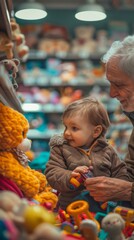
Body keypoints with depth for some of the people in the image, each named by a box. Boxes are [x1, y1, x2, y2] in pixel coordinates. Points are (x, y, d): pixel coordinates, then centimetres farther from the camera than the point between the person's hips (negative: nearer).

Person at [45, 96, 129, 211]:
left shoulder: (107, 150, 9)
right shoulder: (60, 149, 4)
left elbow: (120, 171, 16)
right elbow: (52, 173, -5)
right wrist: (69, 176, -24)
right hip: (73, 203, -2)